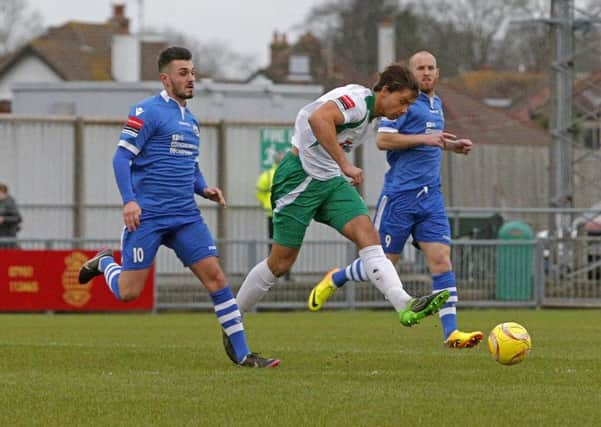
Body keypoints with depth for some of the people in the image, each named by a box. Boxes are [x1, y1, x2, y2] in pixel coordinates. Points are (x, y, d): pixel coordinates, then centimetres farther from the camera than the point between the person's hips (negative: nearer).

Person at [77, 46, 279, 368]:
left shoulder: (191, 121, 17)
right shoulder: (147, 112, -7)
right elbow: (122, 158, -11)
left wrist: (204, 189, 9)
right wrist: (129, 200, -21)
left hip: (186, 217, 6)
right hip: (146, 216, -6)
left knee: (215, 277, -5)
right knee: (129, 292, -5)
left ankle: (242, 354, -3)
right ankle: (104, 262, 29)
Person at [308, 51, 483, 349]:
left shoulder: (436, 104, 18)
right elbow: (383, 140, -17)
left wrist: (452, 146, 17)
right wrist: (425, 138, -20)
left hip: (431, 195, 7)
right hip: (400, 193, -7)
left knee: (441, 259, -6)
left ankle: (451, 332, -10)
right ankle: (335, 280, 30)